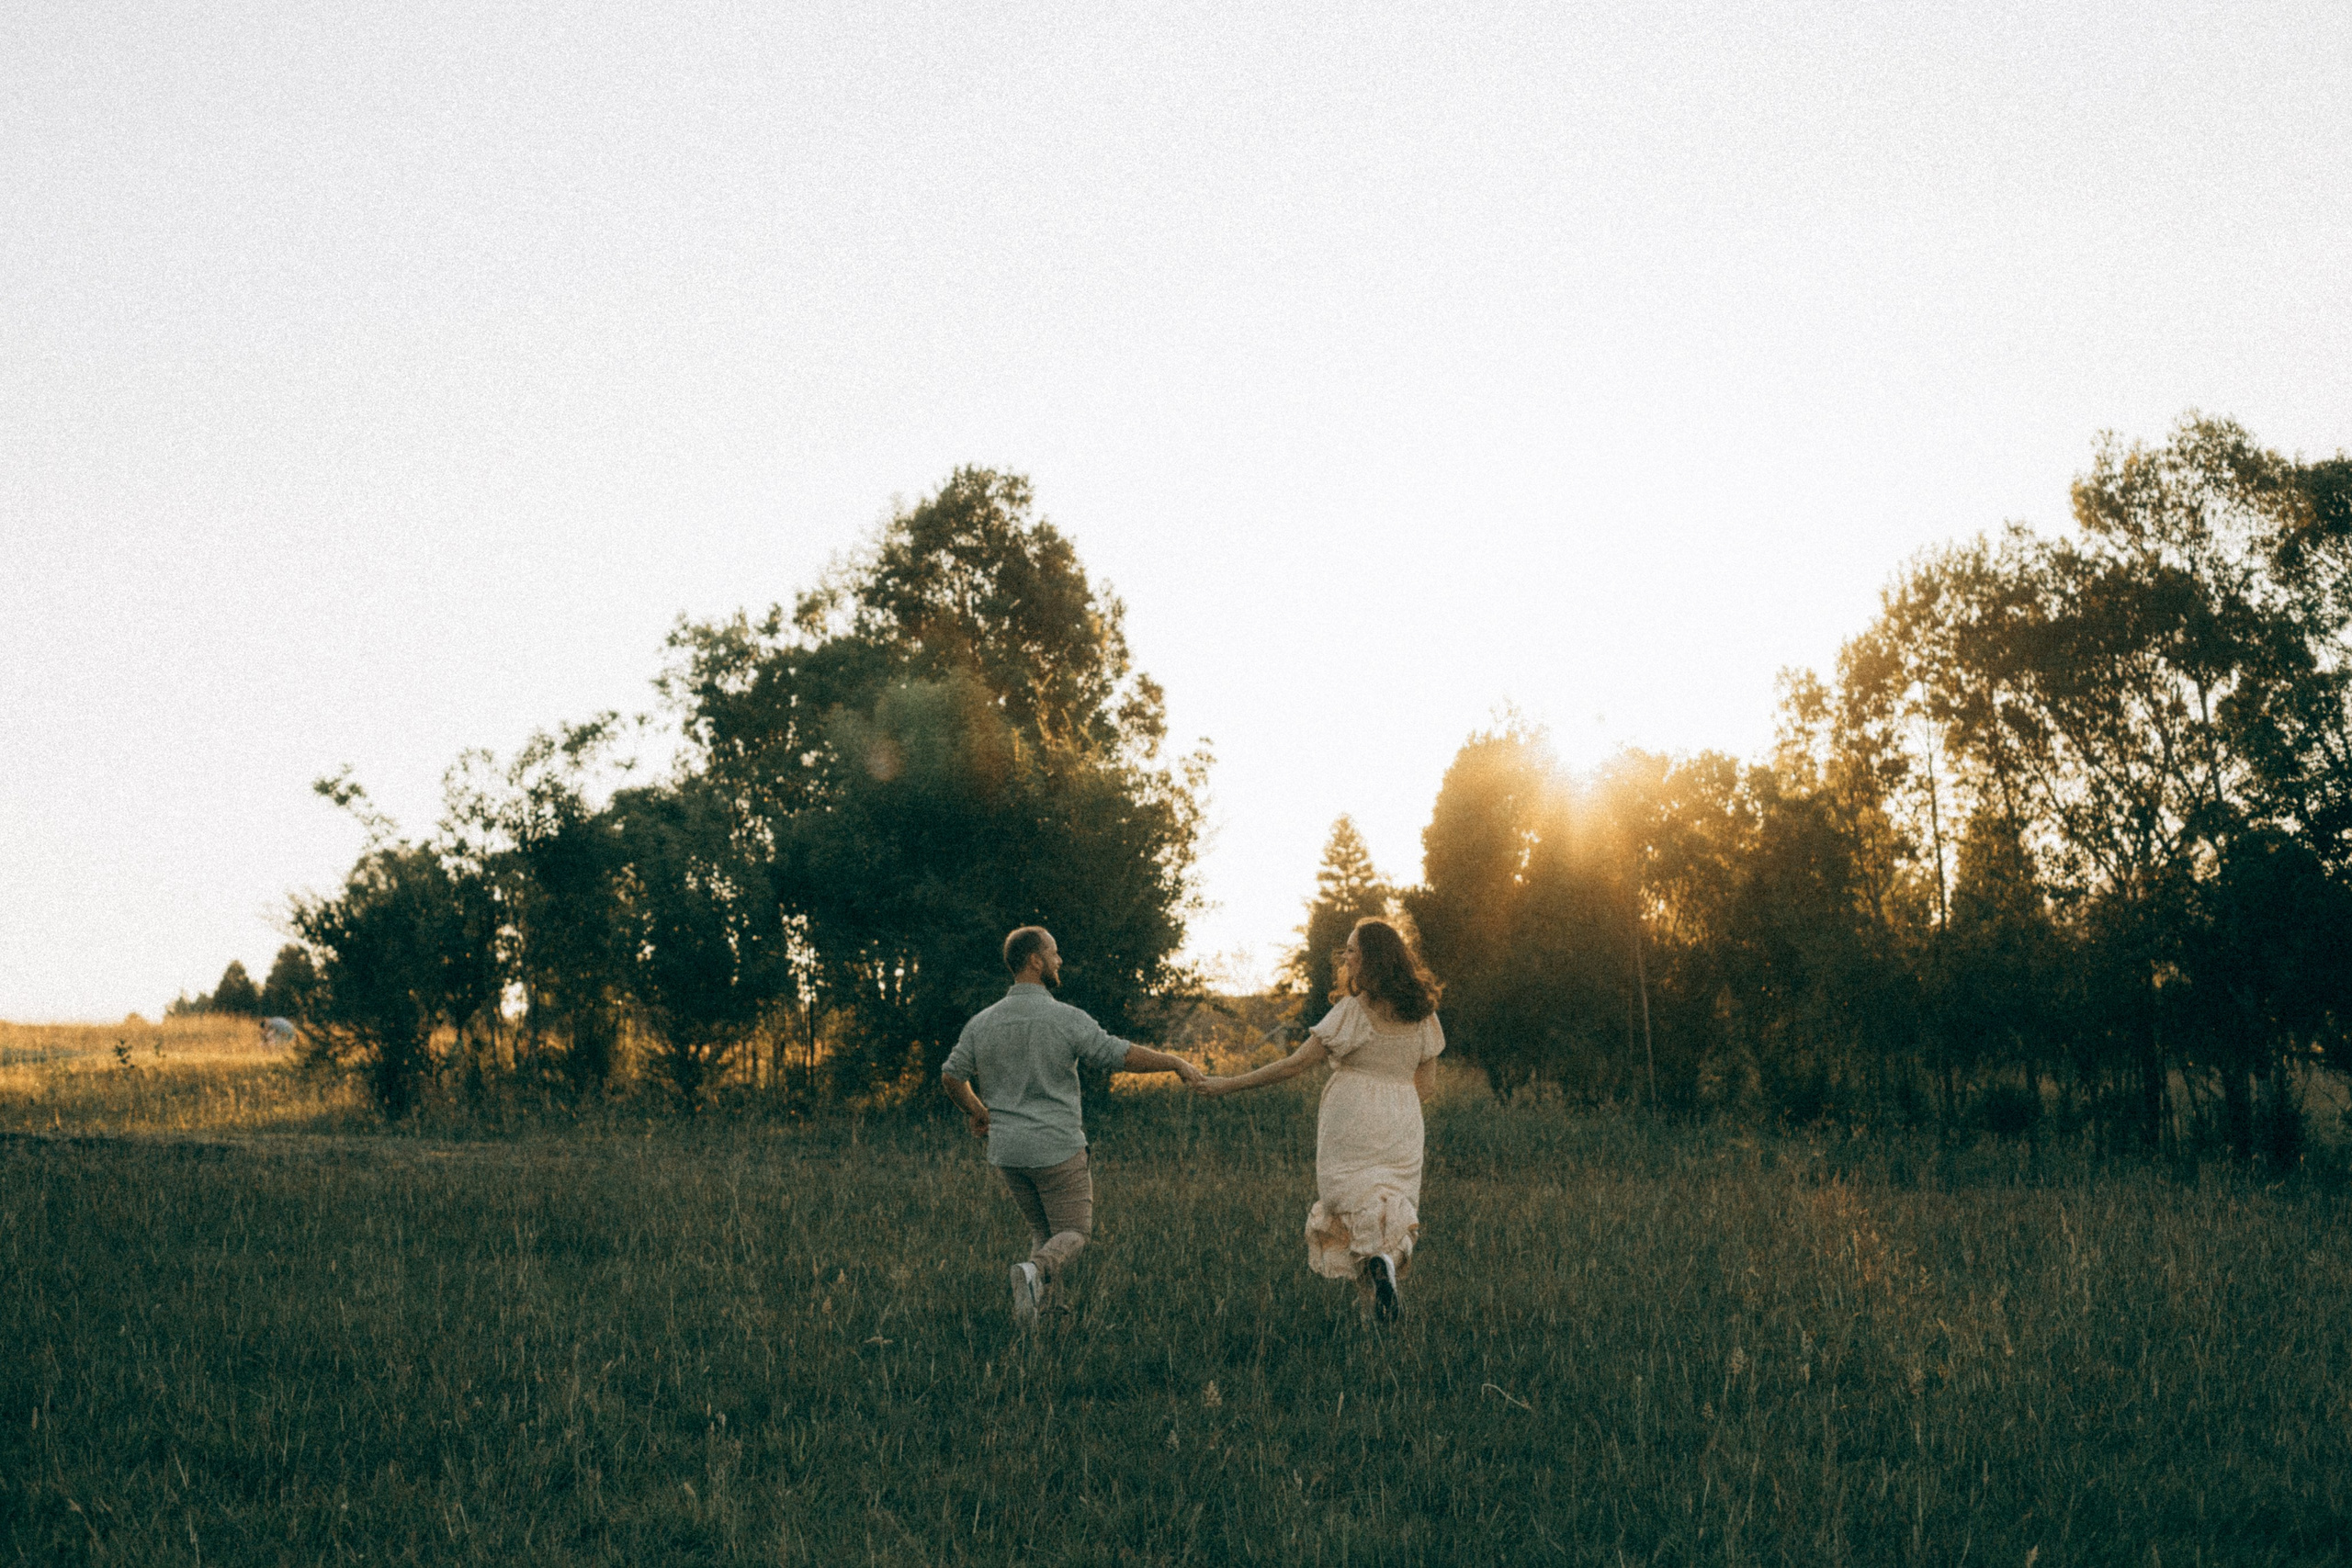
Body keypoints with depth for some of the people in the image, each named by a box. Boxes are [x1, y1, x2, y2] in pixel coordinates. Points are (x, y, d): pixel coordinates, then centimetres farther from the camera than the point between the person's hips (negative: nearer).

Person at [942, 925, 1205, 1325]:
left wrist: (977, 1111, 26)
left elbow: (951, 1077, 8)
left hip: (1007, 1152, 5)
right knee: (1073, 1232, 7)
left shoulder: (982, 1023, 2)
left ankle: (1032, 1306, -1)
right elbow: (1124, 1056, -11)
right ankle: (1035, 1270, -24)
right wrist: (1177, 1063, 3)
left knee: (1043, 1231, 20)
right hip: (1057, 1149, -5)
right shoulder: (1066, 1020, -13)